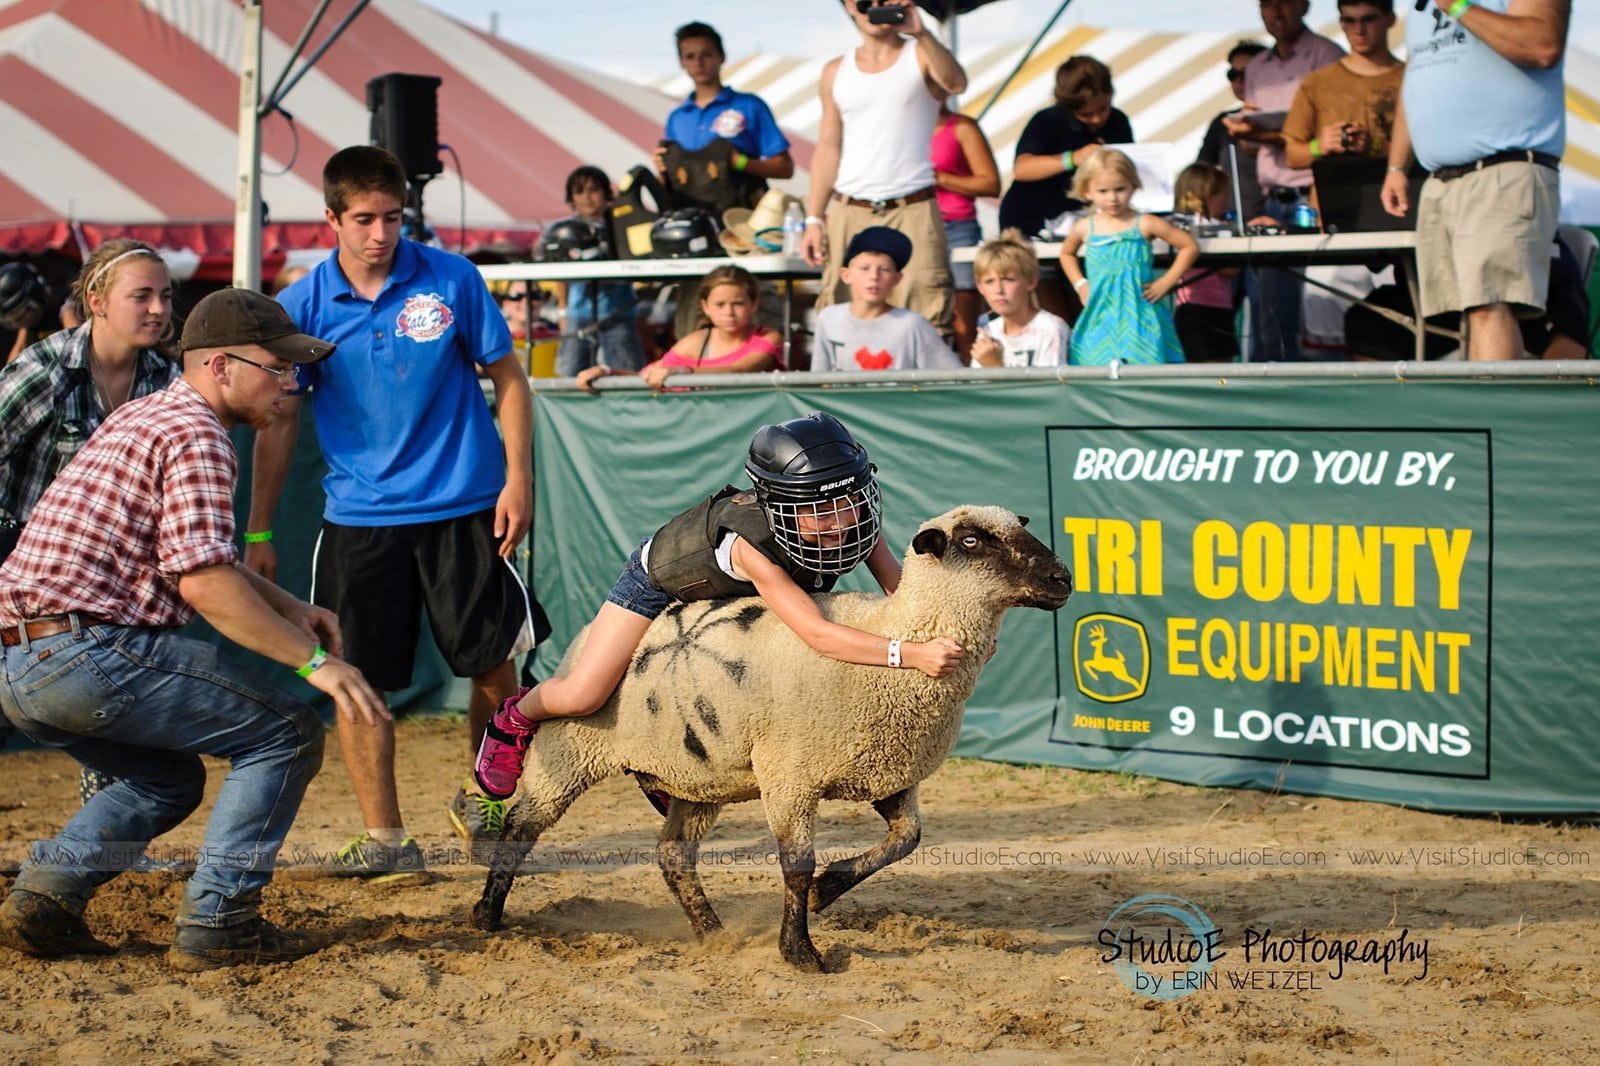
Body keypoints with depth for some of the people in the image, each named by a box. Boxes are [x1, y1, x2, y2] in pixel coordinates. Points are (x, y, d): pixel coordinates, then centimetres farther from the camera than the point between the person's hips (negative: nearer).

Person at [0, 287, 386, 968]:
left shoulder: (141, 416, 22)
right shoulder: (196, 433, -9)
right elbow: (202, 582, -19)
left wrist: (288, 608, 26)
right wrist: (312, 659, -17)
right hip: (87, 652, -10)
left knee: (169, 778, 28)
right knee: (287, 732, -1)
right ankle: (217, 924, -4)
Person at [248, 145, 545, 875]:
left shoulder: (450, 280, -4)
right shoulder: (303, 306, -2)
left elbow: (507, 377, 6)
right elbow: (278, 421, 5)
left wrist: (518, 476, -3)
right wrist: (258, 532, 3)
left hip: (464, 507, 0)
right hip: (358, 516, 1)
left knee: (494, 668, 4)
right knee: (357, 679, -2)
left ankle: (486, 802, 28)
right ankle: (383, 839, 9)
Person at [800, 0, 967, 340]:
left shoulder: (920, 57, 4)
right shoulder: (836, 72, 13)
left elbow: (956, 83, -19)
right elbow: (828, 148, 13)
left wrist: (921, 33, -32)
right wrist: (813, 219, 7)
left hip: (913, 211, -3)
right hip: (849, 214, 3)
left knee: (926, 321, -12)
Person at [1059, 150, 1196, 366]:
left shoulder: (1144, 225, -4)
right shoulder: (1084, 228, 6)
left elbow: (1190, 247, 1)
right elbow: (1067, 253, 29)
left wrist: (1167, 282, -4)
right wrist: (1080, 284, 14)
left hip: (1140, 320, -2)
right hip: (1100, 322, 3)